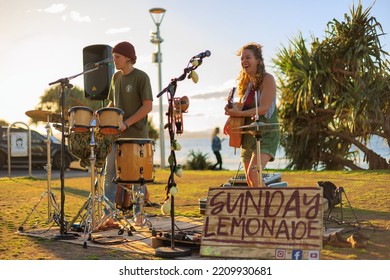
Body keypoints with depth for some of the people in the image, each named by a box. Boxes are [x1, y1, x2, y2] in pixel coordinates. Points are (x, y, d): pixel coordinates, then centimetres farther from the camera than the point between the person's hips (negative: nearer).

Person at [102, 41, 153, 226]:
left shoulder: (141, 77, -8)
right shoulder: (116, 77, 12)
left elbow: (148, 106, -13)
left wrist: (126, 123, -19)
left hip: (136, 135, -6)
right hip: (116, 134, 6)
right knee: (110, 173, 3)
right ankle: (108, 216, 8)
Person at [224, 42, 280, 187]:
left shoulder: (267, 79, -9)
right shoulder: (246, 83, 13)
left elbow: (263, 108, -18)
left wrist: (239, 113, -25)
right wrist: (232, 117, -2)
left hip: (266, 134, -8)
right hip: (248, 136, 8)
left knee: (253, 173, -25)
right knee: (250, 180, 10)